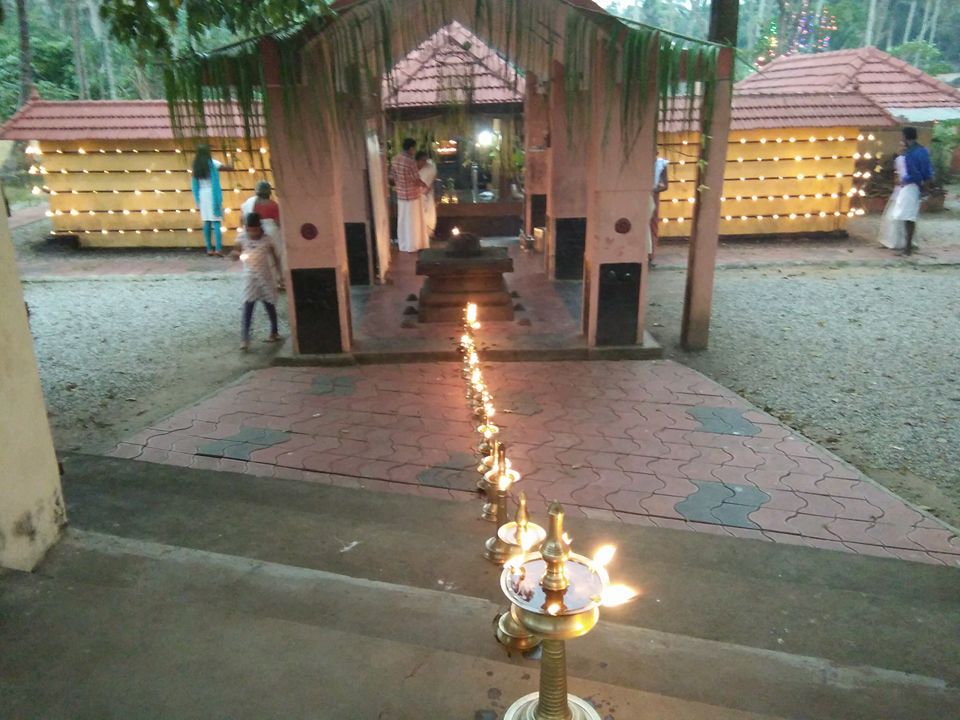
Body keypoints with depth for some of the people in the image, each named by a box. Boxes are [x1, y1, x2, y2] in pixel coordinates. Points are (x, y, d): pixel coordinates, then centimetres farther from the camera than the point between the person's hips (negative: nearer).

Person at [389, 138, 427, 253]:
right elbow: (417, 180, -18)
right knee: (412, 221, 6)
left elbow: (392, 176, 7)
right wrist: (425, 186, 1)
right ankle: (411, 246, 15)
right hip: (412, 194, -7)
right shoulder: (411, 161, -23)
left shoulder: (395, 158, 0)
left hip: (400, 194, 7)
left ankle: (403, 244, 27)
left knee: (402, 220, 17)